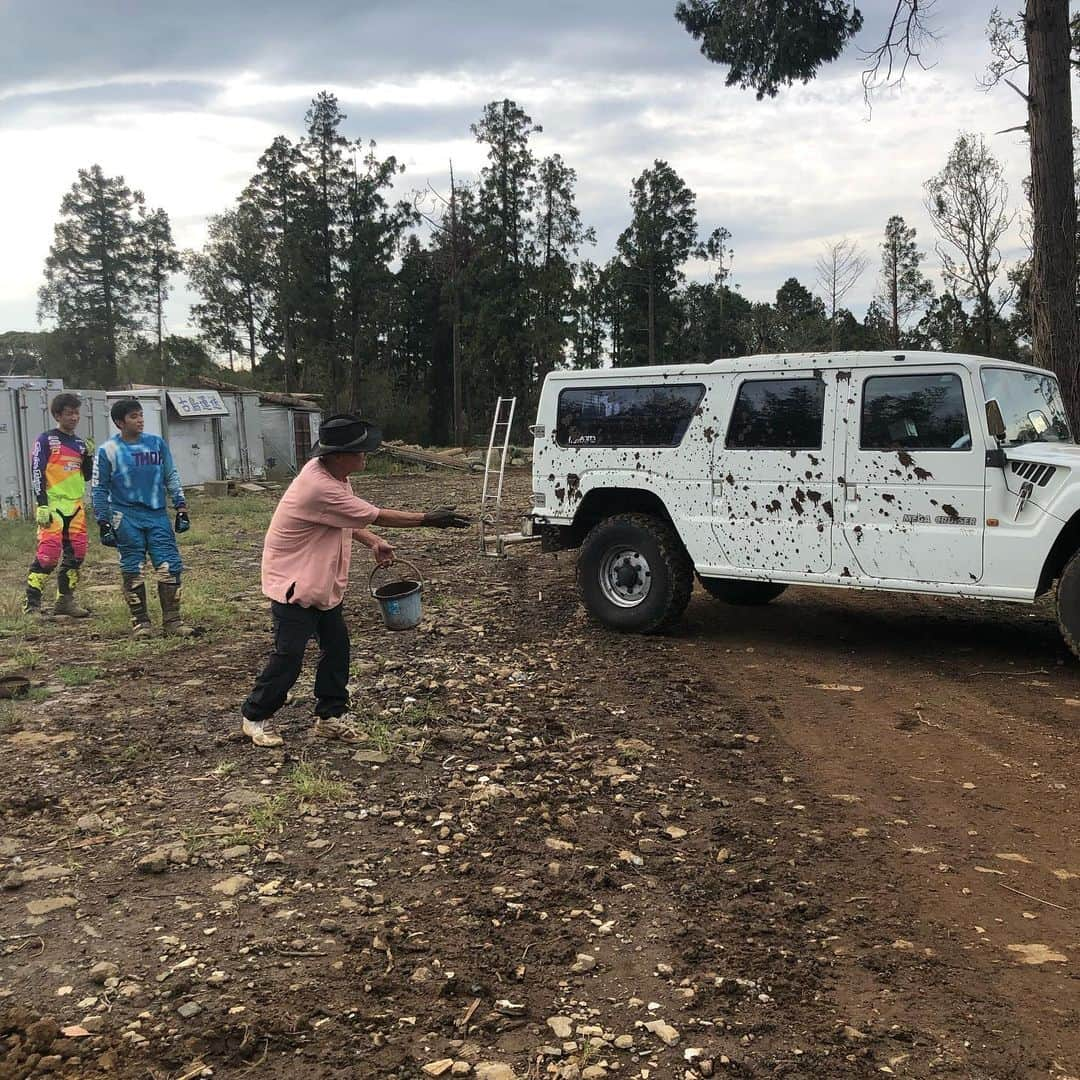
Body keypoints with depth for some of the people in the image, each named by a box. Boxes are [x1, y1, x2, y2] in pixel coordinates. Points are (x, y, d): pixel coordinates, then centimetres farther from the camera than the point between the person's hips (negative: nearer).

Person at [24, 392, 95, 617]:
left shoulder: (80, 443, 15)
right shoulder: (46, 440, -2)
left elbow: (87, 476, 19)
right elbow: (37, 472, -7)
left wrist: (89, 456, 2)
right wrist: (42, 505, -13)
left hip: (75, 506, 6)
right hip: (52, 506, -6)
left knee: (75, 554, 6)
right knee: (48, 554, -13)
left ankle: (65, 601, 16)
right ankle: (32, 604, -7)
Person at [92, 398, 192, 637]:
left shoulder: (157, 443, 7)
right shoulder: (107, 451, -1)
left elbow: (171, 477, 12)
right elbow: (100, 489, 4)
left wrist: (181, 508, 5)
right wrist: (103, 524, 0)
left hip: (157, 514, 2)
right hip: (126, 517, -2)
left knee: (170, 567, -3)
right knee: (132, 570, 1)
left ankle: (172, 621, 4)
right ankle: (141, 621, 12)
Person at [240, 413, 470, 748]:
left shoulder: (331, 473, -2)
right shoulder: (320, 487, -31)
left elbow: (346, 519, 15)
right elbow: (376, 516, -24)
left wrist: (373, 543, 1)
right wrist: (428, 519, -17)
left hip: (324, 582, 9)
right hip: (293, 583, -9)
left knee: (336, 647, 11)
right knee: (289, 657, -2)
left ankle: (331, 715, 23)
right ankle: (254, 717, 17)